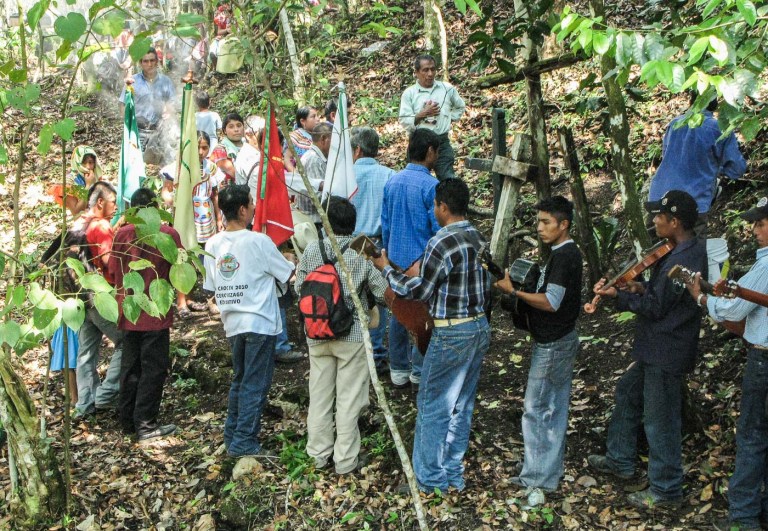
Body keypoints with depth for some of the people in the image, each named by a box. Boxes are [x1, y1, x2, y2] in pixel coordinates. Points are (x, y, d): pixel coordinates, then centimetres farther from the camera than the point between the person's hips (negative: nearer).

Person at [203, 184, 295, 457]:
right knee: (255, 384, 2)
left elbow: (211, 287, 9)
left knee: (239, 380, 20)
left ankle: (232, 435, 25)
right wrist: (288, 260, 18)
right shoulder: (258, 242, -14)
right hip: (259, 322, -6)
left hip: (232, 323, 6)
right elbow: (289, 274, -4)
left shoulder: (213, 244, 3)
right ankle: (244, 441, 4)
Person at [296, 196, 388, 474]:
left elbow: (299, 288, 1)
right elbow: (383, 293, -7)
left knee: (319, 394, 14)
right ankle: (346, 459, 13)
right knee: (348, 398, 6)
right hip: (352, 336, -3)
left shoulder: (312, 250, -6)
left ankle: (319, 453, 25)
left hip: (317, 334, 3)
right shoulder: (363, 253, -12)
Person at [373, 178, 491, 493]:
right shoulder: (480, 239, 6)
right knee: (461, 406, 16)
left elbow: (418, 290, -12)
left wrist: (386, 270, 1)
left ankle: (430, 479, 12)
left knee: (432, 407, 4)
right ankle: (454, 476, 25)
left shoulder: (442, 243, -19)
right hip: (481, 327, 8)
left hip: (452, 334, -8)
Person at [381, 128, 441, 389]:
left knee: (398, 313, 13)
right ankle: (420, 371, 13)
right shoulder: (430, 186, -17)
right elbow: (439, 228, -15)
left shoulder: (392, 182, 3)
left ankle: (398, 370, 22)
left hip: (396, 259, 6)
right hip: (423, 260, -6)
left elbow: (385, 223, 10)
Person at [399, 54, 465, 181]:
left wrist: (450, 118, 11)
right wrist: (422, 114, -15)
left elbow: (460, 107, 25)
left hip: (442, 142, 1)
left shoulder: (447, 89, 7)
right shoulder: (409, 94, 0)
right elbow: (404, 122, -6)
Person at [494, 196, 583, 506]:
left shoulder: (563, 256, -19)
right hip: (561, 341, 10)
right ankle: (550, 474, 23)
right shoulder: (567, 253, 12)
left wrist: (514, 291, -17)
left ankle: (537, 480, 2)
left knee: (536, 410, -4)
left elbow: (551, 303, -23)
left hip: (552, 346, -10)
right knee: (556, 409, 14)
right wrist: (526, 286, 8)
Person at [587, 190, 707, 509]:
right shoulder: (687, 250, 7)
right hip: (654, 349, 11)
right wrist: (645, 288, 2)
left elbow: (656, 307, -21)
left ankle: (666, 489, 15)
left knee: (660, 421, 1)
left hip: (666, 353, -11)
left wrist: (618, 295, -14)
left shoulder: (683, 260, -26)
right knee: (628, 394, 24)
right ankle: (620, 461, 40)